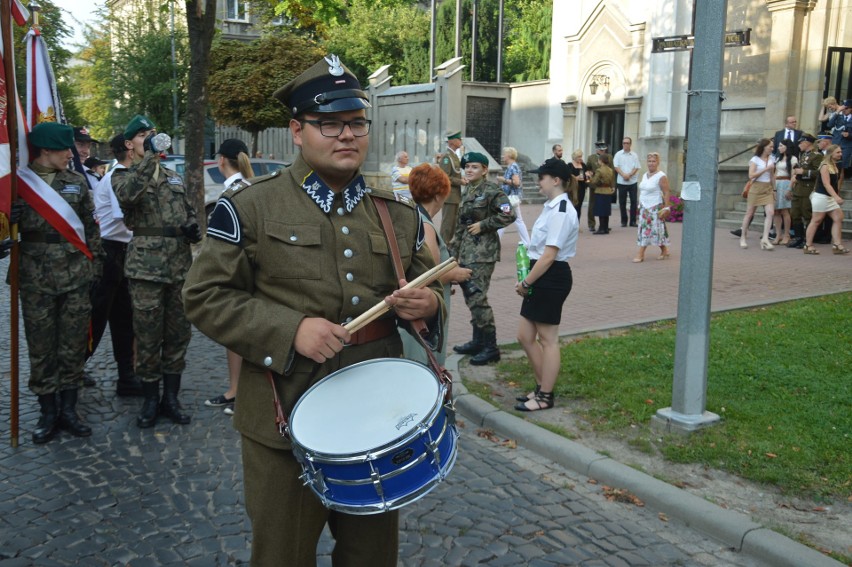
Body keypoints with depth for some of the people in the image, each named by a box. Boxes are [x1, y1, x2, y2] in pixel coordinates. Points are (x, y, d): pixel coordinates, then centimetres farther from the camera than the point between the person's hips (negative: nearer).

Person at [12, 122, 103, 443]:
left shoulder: (77, 182, 7)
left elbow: (91, 225, 12)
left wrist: (95, 262, 7)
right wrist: (10, 221, -17)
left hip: (76, 276, 2)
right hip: (36, 278, -2)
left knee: (73, 345, 7)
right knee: (41, 347, 6)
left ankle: (69, 411, 19)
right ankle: (48, 414, 18)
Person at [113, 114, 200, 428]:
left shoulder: (174, 177, 19)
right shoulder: (123, 176, 3)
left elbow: (190, 211, 26)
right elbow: (127, 195, -22)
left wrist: (193, 229, 3)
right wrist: (150, 155, -23)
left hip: (180, 266, 5)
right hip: (146, 268, -5)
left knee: (178, 335, 9)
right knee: (148, 337, 1)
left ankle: (171, 398, 21)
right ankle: (150, 400, 15)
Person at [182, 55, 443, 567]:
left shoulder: (400, 214, 8)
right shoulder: (249, 208, -3)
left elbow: (431, 291, 16)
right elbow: (206, 298, -6)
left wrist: (427, 304, -10)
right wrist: (291, 330, -19)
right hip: (287, 419, -3)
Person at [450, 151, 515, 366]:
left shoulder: (491, 191, -10)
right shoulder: (468, 192, 15)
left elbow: (508, 215, -18)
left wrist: (483, 225, -15)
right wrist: (454, 249, 19)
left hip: (483, 252, -9)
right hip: (467, 252, 9)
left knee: (477, 297, -11)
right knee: (470, 297, 13)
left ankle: (490, 347, -3)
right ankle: (478, 341, 25)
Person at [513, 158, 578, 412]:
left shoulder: (561, 212, -18)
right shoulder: (552, 207, 13)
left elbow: (549, 255, -22)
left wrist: (526, 282, -16)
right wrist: (527, 281, 12)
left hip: (551, 277, -10)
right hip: (540, 277, 10)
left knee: (548, 339, 2)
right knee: (525, 336, 15)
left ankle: (545, 397, 15)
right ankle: (542, 387, 29)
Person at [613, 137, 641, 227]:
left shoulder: (634, 155, 5)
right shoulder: (618, 154, 3)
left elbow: (636, 167, 1)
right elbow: (616, 166, -3)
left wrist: (629, 175, -14)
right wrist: (623, 175, -15)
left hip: (632, 181, 0)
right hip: (621, 182, 0)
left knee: (633, 201, -2)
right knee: (622, 202, 4)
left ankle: (633, 221, 5)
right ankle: (624, 221, 12)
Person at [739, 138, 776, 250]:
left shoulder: (771, 159, 10)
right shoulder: (755, 159, -5)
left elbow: (772, 175, 17)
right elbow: (751, 175, -14)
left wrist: (774, 189, 14)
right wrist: (766, 169, -16)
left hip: (768, 188, 4)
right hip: (757, 188, -4)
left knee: (770, 213, -12)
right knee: (749, 213, 4)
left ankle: (765, 239, -12)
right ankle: (743, 238, 17)